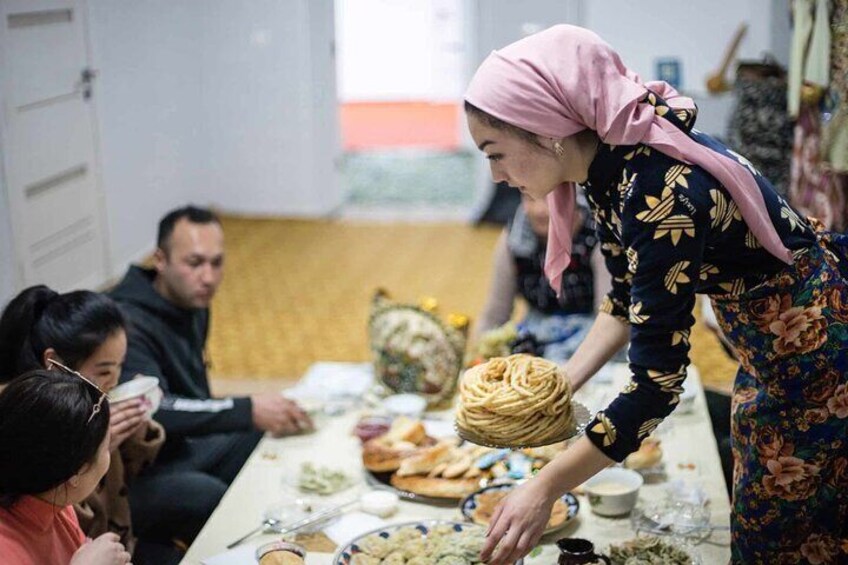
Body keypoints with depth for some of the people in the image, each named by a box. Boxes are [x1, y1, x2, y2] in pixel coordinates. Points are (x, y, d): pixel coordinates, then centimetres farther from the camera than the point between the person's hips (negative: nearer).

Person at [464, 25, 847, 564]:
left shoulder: (658, 194, -33)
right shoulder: (610, 167, -7)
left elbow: (658, 382, -30)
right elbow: (628, 298, 7)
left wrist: (545, 489, -24)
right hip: (770, 349, 8)